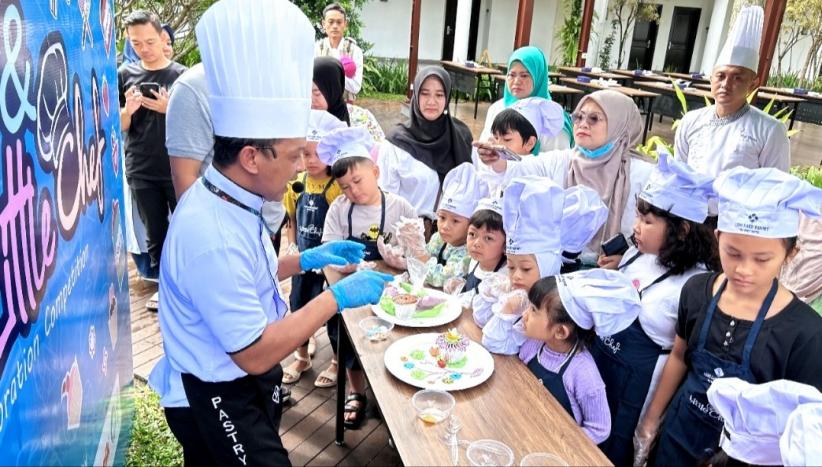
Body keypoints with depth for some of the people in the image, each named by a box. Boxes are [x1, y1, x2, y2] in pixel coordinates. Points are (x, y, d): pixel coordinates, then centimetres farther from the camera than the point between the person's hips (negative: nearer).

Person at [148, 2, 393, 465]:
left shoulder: (226, 199, -3)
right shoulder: (211, 236, -33)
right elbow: (255, 353, -28)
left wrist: (308, 259, 5)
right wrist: (337, 297, -24)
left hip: (238, 385, 9)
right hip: (217, 401, -9)